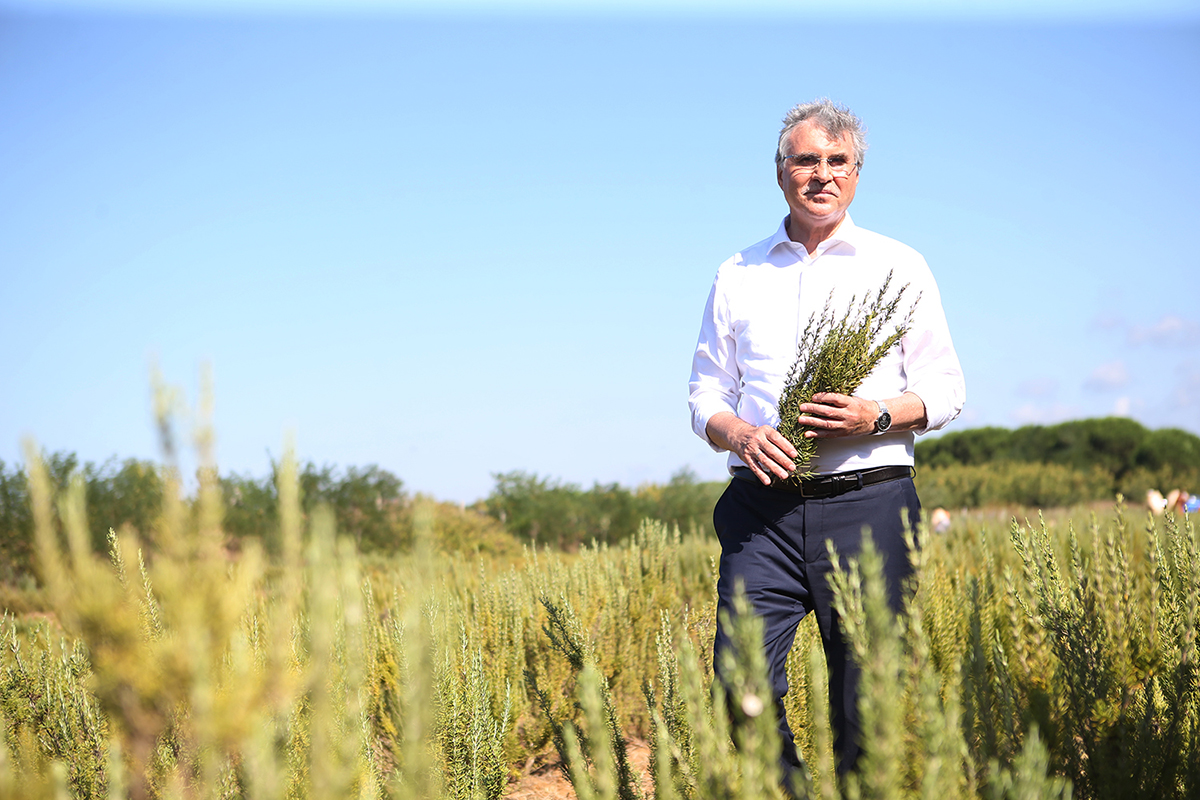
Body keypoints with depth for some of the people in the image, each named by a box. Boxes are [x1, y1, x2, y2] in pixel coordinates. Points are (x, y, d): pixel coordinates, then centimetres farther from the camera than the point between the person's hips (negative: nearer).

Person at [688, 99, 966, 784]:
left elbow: (947, 390, 8)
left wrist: (880, 416, -12)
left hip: (868, 503, -1)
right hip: (763, 508, 1)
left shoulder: (899, 266, 10)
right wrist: (739, 434, -6)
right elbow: (706, 392, 16)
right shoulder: (738, 276, 15)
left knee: (869, 695, 0)